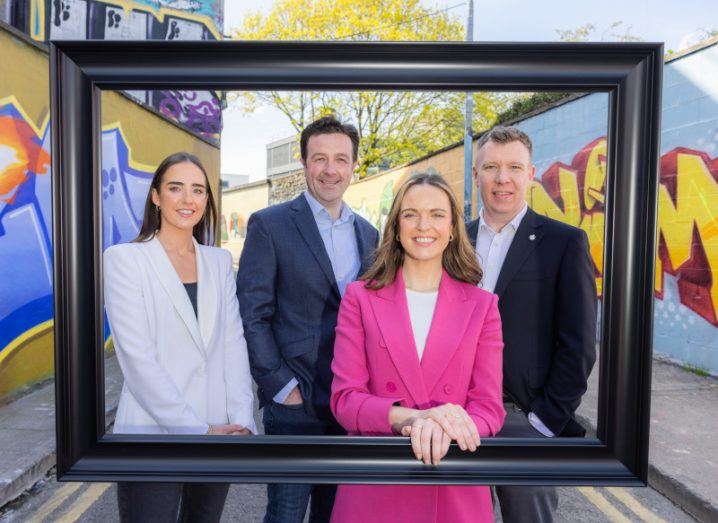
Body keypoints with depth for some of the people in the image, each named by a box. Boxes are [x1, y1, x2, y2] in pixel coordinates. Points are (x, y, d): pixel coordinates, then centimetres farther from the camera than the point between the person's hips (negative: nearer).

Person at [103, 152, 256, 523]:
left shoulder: (220, 261, 7)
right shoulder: (125, 259, -5)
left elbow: (234, 343, 3)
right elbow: (137, 357, -12)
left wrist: (241, 421, -8)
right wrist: (196, 430, -14)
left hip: (217, 436, 4)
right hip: (154, 436, -4)